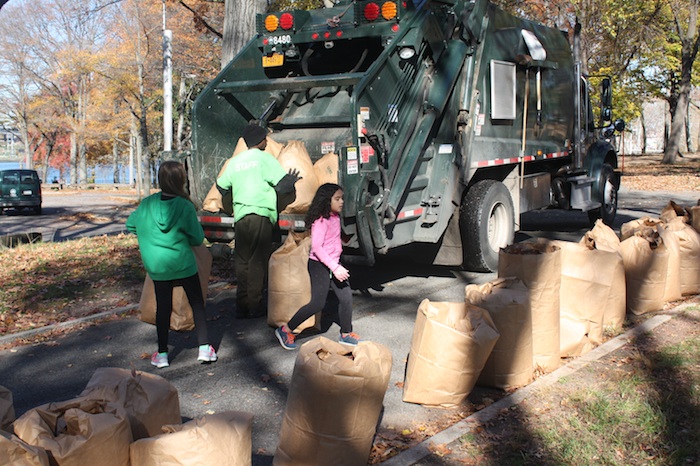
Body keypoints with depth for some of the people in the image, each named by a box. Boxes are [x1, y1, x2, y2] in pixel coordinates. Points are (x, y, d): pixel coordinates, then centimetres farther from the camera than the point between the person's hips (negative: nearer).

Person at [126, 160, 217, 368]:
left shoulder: (147, 203, -4)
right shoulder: (186, 207, -13)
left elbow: (130, 226, 11)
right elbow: (197, 238, -5)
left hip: (157, 267, 3)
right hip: (184, 265, -3)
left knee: (163, 307, 12)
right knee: (197, 304, 10)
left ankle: (162, 353, 15)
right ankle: (204, 348, 10)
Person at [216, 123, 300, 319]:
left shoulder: (235, 161, 15)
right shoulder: (265, 158, -1)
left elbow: (222, 187, 19)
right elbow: (282, 185, -7)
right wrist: (292, 179, 15)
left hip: (240, 215, 5)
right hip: (260, 215, -5)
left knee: (241, 261, 10)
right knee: (258, 261, -1)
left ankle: (241, 306, 11)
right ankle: (255, 306, 0)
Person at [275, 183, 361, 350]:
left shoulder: (335, 217, 7)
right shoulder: (321, 221, -19)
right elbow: (316, 247, -24)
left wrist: (337, 266, 18)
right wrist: (335, 268, -26)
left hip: (333, 263, 8)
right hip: (319, 264, -8)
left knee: (346, 296, 5)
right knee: (318, 303, -8)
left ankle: (346, 335, 20)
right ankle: (285, 330, 5)